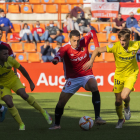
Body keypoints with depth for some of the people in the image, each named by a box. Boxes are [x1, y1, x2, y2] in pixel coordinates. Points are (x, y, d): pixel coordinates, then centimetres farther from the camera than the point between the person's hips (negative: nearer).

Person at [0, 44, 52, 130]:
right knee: (9, 103, -19)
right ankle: (21, 125, -1)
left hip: (13, 80, 1)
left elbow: (22, 69, -5)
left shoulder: (10, 60, -22)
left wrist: (31, 82, 3)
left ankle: (43, 112, -1)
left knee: (24, 95, -20)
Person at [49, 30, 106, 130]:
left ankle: (97, 117, -32)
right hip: (72, 78, 0)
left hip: (86, 75, 0)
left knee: (94, 87, -32)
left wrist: (97, 47, 4)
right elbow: (60, 53, -43)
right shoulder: (66, 48, -18)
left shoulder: (84, 42, -10)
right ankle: (57, 124, 27)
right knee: (61, 102, -1)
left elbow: (92, 33, 12)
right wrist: (56, 60, -66)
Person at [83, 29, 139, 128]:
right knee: (118, 100, 4)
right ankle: (120, 119, 32)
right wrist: (91, 61, -25)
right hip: (119, 74, 1)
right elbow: (98, 50, -15)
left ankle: (127, 107, 15)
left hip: (131, 74, -1)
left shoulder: (135, 45, -19)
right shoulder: (115, 47, -21)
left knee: (124, 96, -22)